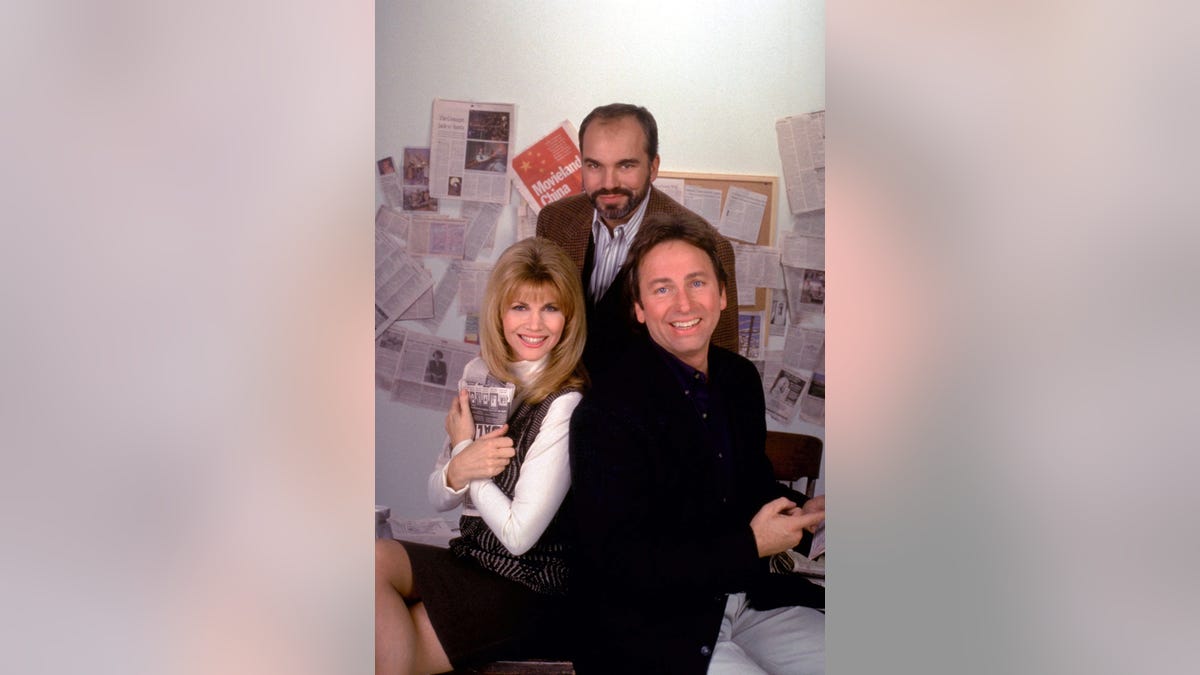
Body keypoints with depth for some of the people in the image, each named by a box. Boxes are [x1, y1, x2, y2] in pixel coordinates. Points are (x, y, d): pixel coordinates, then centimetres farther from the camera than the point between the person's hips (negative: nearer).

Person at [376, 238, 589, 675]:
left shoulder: (567, 404, -17)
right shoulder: (481, 375, 3)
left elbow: (518, 534, -18)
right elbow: (439, 499, 9)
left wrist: (462, 448, -8)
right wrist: (458, 468, -15)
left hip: (530, 590, -6)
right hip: (469, 557, 6)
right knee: (376, 558, -20)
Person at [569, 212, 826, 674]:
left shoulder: (742, 380, 5)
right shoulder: (608, 408, -19)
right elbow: (617, 561, -22)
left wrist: (801, 512, -1)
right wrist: (751, 546, -20)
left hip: (748, 596, 7)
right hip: (652, 626, -7)